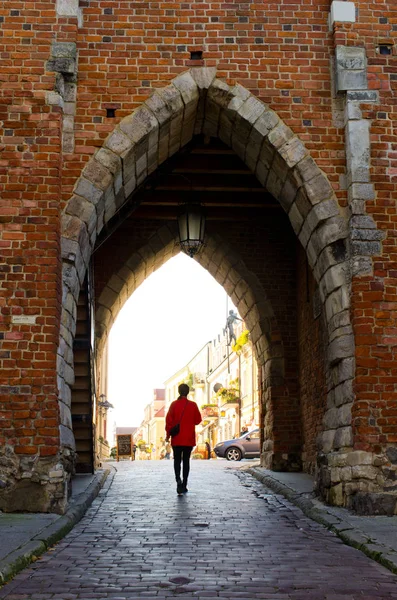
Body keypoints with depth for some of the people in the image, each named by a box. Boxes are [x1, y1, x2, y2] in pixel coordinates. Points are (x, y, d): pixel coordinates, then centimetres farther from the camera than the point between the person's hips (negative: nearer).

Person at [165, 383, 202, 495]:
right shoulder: (193, 405, -4)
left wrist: (168, 434, 3)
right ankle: (184, 485, 7)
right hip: (189, 438, 0)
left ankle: (178, 479, -16)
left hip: (177, 438, 0)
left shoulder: (174, 404, -5)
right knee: (186, 460, 8)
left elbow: (169, 420, -6)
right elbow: (198, 420, 2)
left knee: (177, 460, 9)